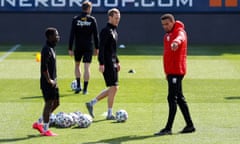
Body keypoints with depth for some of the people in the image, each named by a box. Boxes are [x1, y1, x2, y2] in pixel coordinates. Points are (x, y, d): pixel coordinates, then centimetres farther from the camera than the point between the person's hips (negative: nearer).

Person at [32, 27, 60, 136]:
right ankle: (45, 130, 3)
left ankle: (39, 123, 22)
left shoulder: (51, 48, 14)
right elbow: (44, 67, -22)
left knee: (56, 103, 14)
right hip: (47, 82, -10)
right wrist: (49, 80, -18)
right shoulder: (46, 50, -17)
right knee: (49, 104, -4)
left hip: (52, 82, 10)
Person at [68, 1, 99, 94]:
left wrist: (70, 49, -1)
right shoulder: (92, 19, -3)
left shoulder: (75, 19, -2)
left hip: (78, 47, 1)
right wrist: (97, 48, 7)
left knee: (77, 65, 20)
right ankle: (85, 89, -2)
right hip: (88, 47, -1)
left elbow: (72, 35, -4)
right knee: (87, 67, 0)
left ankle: (78, 85, 11)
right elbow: (96, 35, -2)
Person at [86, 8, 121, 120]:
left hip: (113, 63, 10)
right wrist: (101, 63, -23)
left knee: (113, 88, 11)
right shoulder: (106, 31, -13)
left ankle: (91, 103, 17)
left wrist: (117, 62, 23)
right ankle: (109, 114, 2)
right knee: (113, 87, -6)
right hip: (107, 64, -10)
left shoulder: (114, 31, 16)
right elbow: (101, 48, -18)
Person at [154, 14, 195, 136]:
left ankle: (168, 128, -11)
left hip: (177, 71, -10)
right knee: (179, 98, 13)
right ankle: (189, 125, 19)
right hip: (171, 71, 10)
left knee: (172, 98, -11)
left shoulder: (180, 32, -10)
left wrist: (176, 42, -60)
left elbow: (180, 37, -36)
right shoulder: (167, 35, 18)